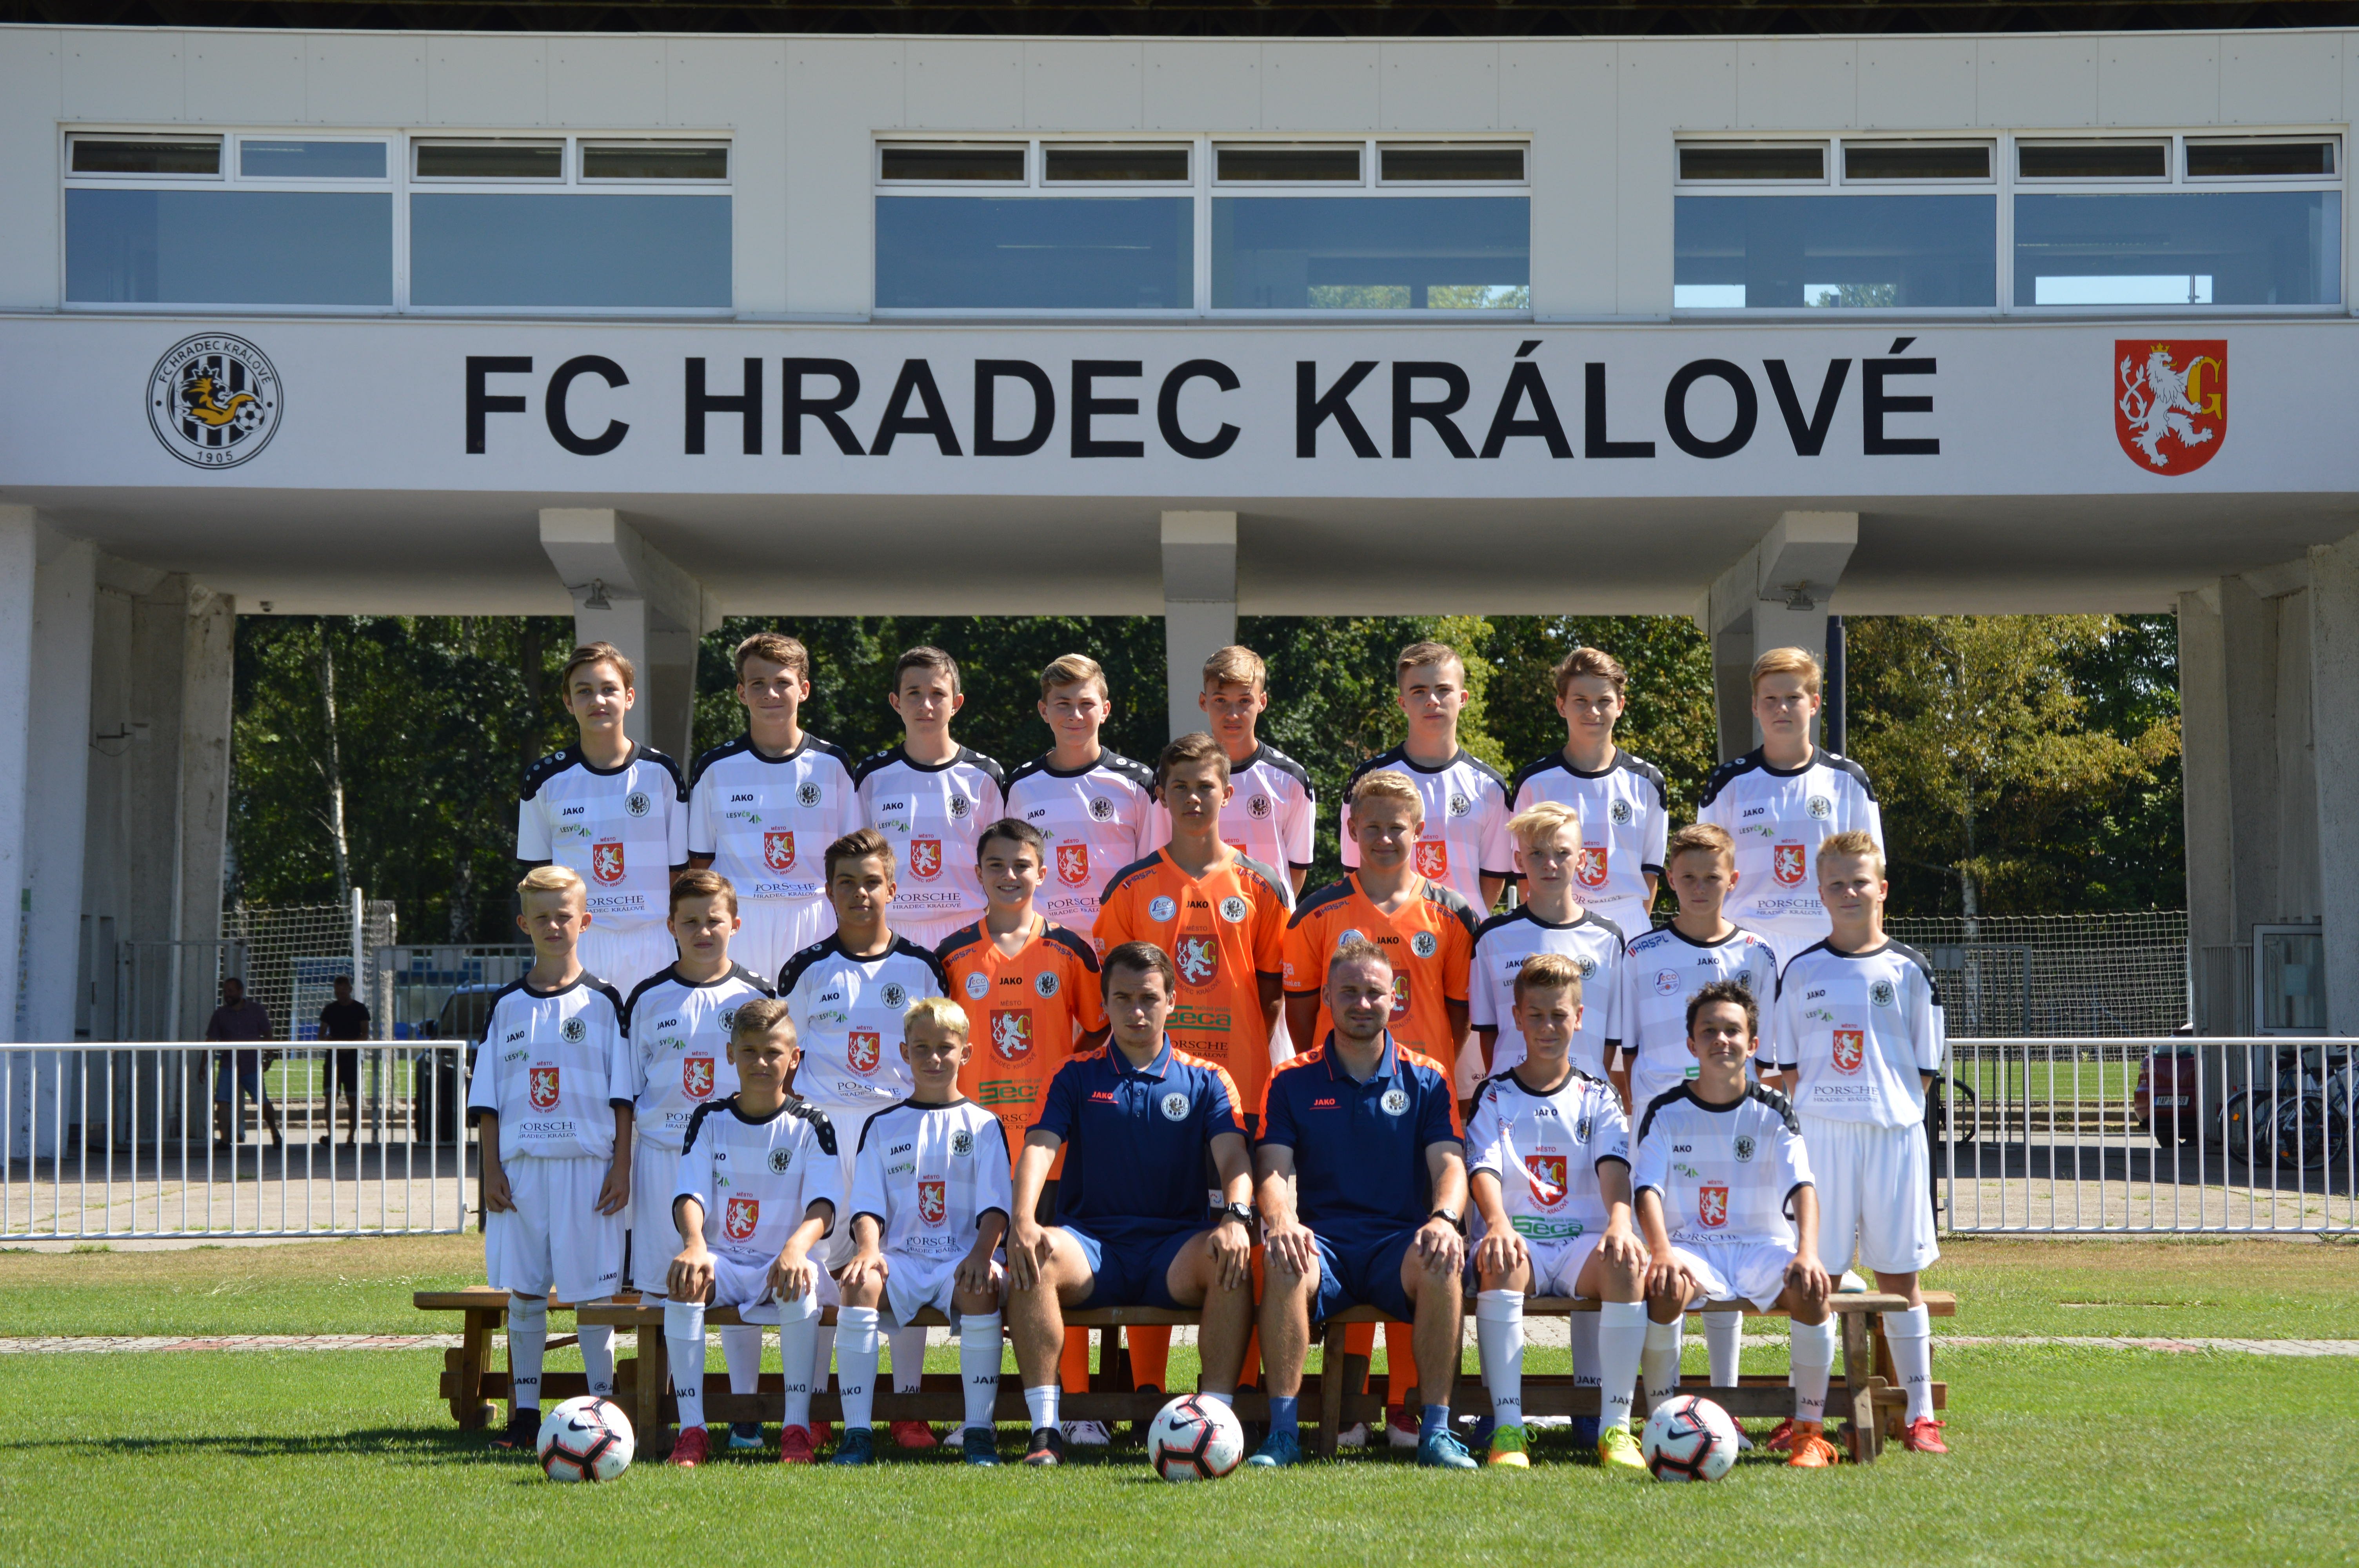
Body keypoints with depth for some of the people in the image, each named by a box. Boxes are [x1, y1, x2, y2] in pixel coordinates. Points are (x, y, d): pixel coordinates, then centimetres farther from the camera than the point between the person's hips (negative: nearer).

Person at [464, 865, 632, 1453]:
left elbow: (622, 1095, 1)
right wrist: (491, 1169, 2)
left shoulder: (602, 1001, 3)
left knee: (592, 1291, -1)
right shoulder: (506, 1005, 9)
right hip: (520, 1167, 3)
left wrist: (621, 1168, -5)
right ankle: (524, 1412, 13)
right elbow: (486, 1096, 10)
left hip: (588, 1166, -2)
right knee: (522, 1290, 5)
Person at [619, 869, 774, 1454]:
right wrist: (619, 1165, 6)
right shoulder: (647, 1000, 6)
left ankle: (745, 1414, 9)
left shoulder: (758, 997, 5)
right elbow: (626, 1092, 10)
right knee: (666, 1286, 1)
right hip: (663, 1156, 1)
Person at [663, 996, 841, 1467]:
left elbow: (824, 1203, -12)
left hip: (784, 1264, -2)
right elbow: (690, 1194, -6)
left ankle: (797, 1428, -28)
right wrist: (695, 1246, -30)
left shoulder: (811, 1124, 2)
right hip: (721, 1261, 2)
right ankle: (691, 1430, -26)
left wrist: (798, 1246, -36)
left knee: (799, 1287, -36)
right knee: (682, 1283, -30)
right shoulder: (710, 1120, 8)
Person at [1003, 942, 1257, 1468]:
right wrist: (1023, 1222, -23)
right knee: (1035, 1257, -33)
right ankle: (1044, 1429, -30)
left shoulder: (1206, 1080, 12)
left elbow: (1233, 1157, -2)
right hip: (1091, 1242, 0)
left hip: (1174, 1244, 0)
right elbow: (1038, 1148, -3)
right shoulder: (1077, 1077, 12)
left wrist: (1236, 1217, -25)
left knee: (1229, 1260, -33)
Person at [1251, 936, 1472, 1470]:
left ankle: (1436, 1431, -26)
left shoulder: (1426, 1080, 13)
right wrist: (1280, 1221, -24)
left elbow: (1449, 1164, 1)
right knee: (1284, 1264, -35)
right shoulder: (1292, 1082, 11)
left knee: (1442, 1262, -34)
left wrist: (1444, 1218, -22)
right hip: (1321, 1238, 0)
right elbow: (1275, 1169, 0)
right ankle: (1283, 1431, -28)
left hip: (1400, 1241, 0)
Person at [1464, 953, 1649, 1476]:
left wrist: (1620, 1223, -25)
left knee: (1627, 1264, -34)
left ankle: (1616, 1427, -29)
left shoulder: (1598, 1097, 15)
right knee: (1500, 1260, -37)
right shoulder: (1495, 1096, 12)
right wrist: (1498, 1224, -28)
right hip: (1520, 1239, -1)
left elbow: (1614, 1167, -2)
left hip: (1584, 1242, 1)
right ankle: (1507, 1427, -37)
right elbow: (1483, 1169, -5)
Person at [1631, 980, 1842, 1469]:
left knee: (1811, 1287, -32)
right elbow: (1648, 1189, -8)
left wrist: (1807, 1252, -29)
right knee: (1666, 1286, -36)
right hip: (1691, 1245, -1)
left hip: (1763, 1246, 1)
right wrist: (1662, 1252, -29)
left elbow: (1802, 1187, -9)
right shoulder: (1666, 1112, 3)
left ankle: (1809, 1430, -17)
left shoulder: (1774, 1112, 4)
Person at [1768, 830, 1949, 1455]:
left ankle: (1920, 1415, 9)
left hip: (1895, 1134, 0)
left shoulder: (1909, 970, 5)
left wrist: (1893, 1111, -3)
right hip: (1819, 1134, 1)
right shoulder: (1801, 971, 7)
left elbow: (1925, 1065, 7)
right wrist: (1806, 1120, -2)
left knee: (1900, 1276, 3)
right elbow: (1786, 1066, 9)